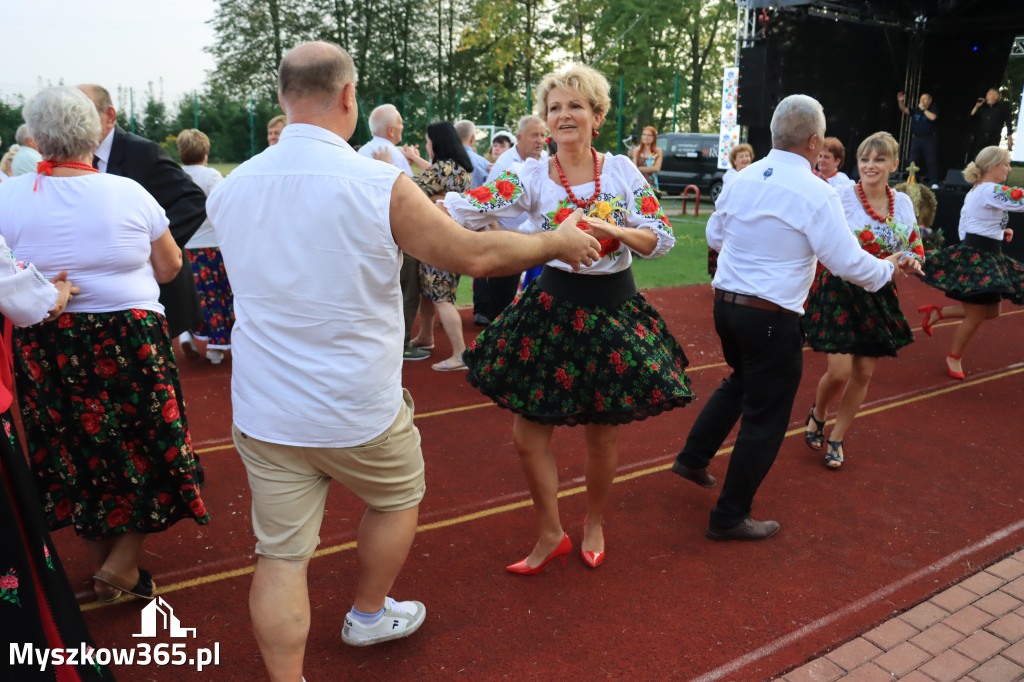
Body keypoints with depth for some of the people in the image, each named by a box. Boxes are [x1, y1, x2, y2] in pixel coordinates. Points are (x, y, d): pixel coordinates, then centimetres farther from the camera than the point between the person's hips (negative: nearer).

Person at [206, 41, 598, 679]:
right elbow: (474, 254, -11)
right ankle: (369, 615, 46)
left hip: (265, 412, 4)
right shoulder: (379, 183, -18)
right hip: (360, 410, -3)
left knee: (281, 554, 11)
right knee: (399, 497, 25)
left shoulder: (230, 189, -1)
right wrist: (556, 242, 5)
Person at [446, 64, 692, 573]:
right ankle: (550, 535, 26)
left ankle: (594, 524, 38)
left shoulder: (622, 170, -1)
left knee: (602, 435, 10)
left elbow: (663, 239, -5)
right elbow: (466, 209, -17)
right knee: (528, 435, 1)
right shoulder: (531, 178, -4)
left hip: (613, 311, 0)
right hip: (552, 307, 1)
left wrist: (613, 230, -22)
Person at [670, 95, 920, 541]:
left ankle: (693, 458, 34)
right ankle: (730, 517, 18)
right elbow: (848, 263, -10)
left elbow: (715, 236, 14)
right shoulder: (815, 193, -14)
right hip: (772, 317, -7)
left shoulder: (741, 179, 3)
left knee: (741, 381, 31)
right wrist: (888, 269, 9)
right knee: (765, 417, 7)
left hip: (725, 301, 7)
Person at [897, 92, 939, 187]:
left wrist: (923, 109, -10)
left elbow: (932, 117, -17)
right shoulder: (915, 110, 12)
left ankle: (934, 182, -4)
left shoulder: (933, 108, 1)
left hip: (930, 139, -4)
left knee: (931, 161, -5)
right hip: (916, 139, 4)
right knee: (913, 161, 3)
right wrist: (901, 101, -18)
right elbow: (904, 109, -1)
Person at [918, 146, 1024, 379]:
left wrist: (998, 232, 13)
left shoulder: (975, 191, 15)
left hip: (972, 255, 10)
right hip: (977, 258, -10)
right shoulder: (992, 190, -15)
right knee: (975, 315, -1)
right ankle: (954, 358, 17)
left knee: (991, 312, 13)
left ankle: (936, 312, 21)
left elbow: (965, 227, 20)